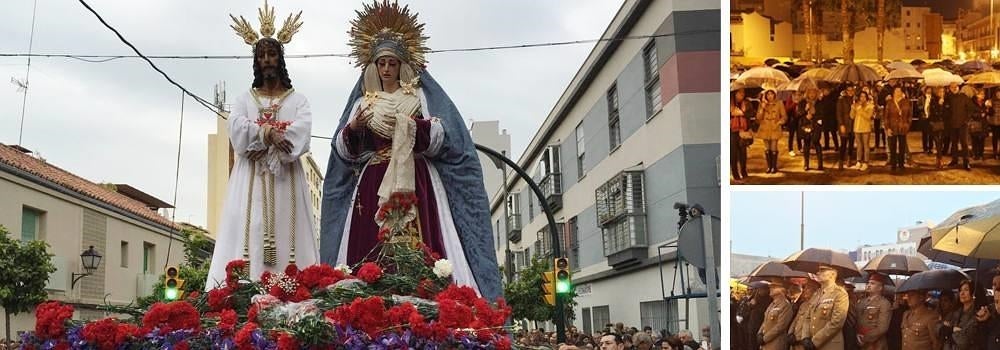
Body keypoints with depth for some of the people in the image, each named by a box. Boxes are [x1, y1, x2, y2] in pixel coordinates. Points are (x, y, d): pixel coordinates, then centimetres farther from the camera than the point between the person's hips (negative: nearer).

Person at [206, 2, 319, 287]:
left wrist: (263, 144, -13)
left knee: (285, 235, -9)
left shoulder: (297, 99, 12)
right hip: (251, 180, 1)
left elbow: (300, 136, -6)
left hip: (285, 179, -1)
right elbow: (237, 131, -2)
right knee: (250, 234, -9)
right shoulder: (245, 98, 17)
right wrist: (267, 131, -13)